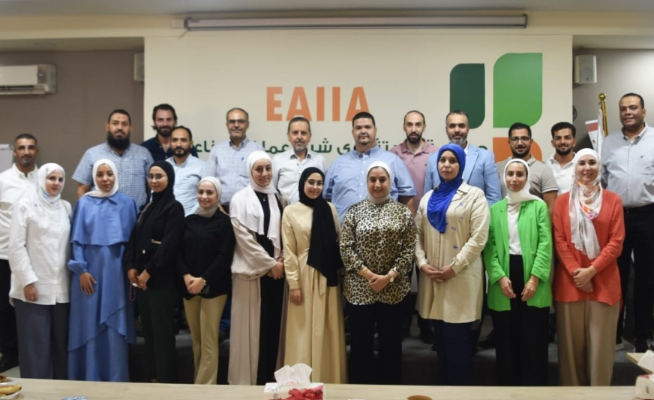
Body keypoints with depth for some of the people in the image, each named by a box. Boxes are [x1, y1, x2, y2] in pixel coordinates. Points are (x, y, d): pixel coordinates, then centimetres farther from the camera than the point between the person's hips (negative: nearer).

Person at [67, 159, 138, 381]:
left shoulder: (127, 204, 6)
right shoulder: (84, 203, 4)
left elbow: (134, 239, 6)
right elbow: (76, 239, 1)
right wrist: (81, 270, -7)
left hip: (116, 274, 0)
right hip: (89, 272, 0)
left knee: (115, 327, 4)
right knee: (89, 325, 4)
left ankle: (116, 379, 14)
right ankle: (89, 378, 15)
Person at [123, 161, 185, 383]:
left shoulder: (174, 207, -6)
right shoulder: (148, 206, 16)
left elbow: (169, 244, -14)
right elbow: (134, 238, 11)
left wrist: (148, 271, -14)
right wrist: (131, 266, -3)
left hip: (162, 278, -7)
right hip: (141, 277, 7)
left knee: (162, 329, -2)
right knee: (148, 329, 10)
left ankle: (165, 379, 5)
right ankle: (153, 377, 19)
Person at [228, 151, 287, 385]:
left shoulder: (279, 199, 12)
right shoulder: (240, 199, -2)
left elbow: (285, 234, 12)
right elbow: (244, 237, -8)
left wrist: (281, 261, -4)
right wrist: (269, 263, -10)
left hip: (277, 270, 4)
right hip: (251, 270, -4)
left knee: (273, 325, 7)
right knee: (251, 327, -1)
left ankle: (269, 378, 16)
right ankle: (247, 379, 9)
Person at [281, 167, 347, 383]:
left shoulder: (330, 209, 7)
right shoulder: (291, 212, -1)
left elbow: (337, 242, 9)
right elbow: (288, 251, -4)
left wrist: (340, 271, 3)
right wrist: (293, 283, -9)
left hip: (328, 276, 3)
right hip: (305, 275, -3)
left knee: (329, 328, 7)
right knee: (305, 329, 2)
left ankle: (329, 377, 18)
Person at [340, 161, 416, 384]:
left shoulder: (402, 212, 3)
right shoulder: (355, 211, 2)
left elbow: (408, 249, -2)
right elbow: (345, 248, -3)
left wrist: (388, 277, -12)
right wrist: (368, 274, -12)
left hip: (393, 288, 0)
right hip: (360, 288, 0)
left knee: (391, 342, 8)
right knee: (360, 343, 7)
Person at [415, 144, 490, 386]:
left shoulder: (474, 195, -1)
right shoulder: (428, 198, 15)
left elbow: (478, 238, -9)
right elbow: (418, 235, 12)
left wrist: (453, 267, -14)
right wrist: (422, 263, -4)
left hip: (461, 278, -5)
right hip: (432, 278, 5)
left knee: (458, 339, -3)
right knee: (441, 339, 11)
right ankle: (445, 386, 23)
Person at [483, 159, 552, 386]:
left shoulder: (538, 206, 4)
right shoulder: (495, 209, 10)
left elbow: (545, 244, -3)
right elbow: (489, 246, 2)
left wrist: (535, 278, -12)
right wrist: (499, 277, -10)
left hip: (532, 280, -2)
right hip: (503, 284, 2)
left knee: (533, 341, 2)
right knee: (506, 341, 8)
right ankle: (508, 386, 20)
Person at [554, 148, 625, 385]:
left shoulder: (613, 200, 5)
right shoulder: (563, 201, 7)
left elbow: (616, 242, -2)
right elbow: (559, 241, 1)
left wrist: (591, 270, -12)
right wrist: (575, 272, -10)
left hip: (604, 282, 0)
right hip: (570, 282, 1)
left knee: (601, 344, 2)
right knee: (572, 343, 6)